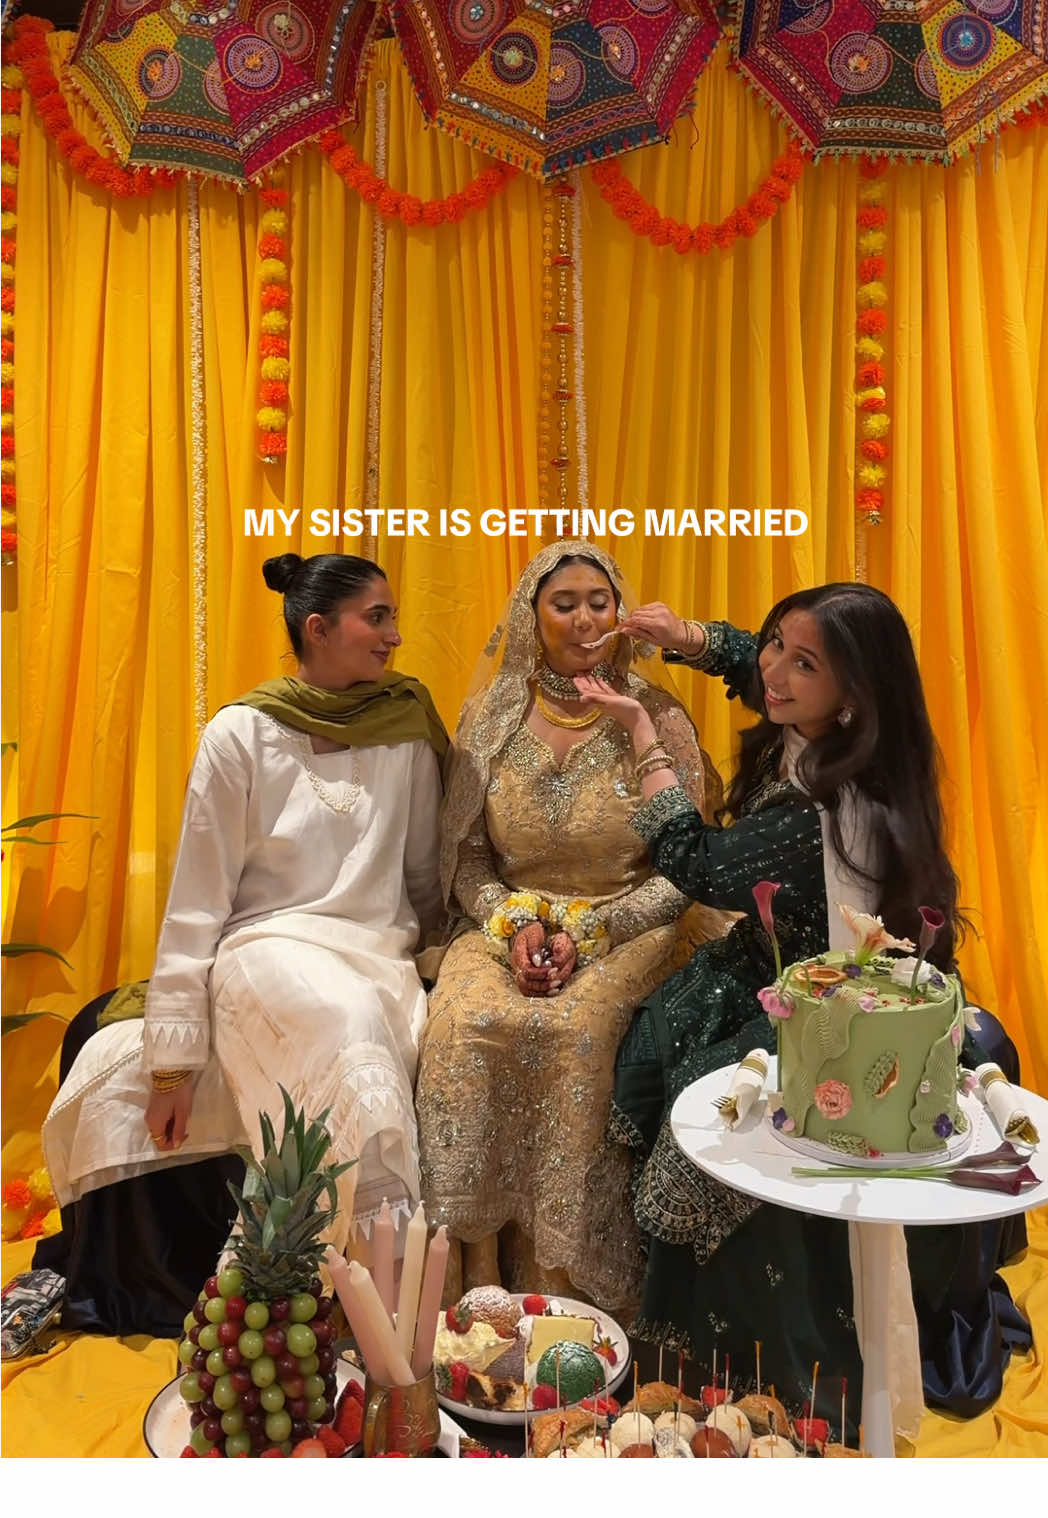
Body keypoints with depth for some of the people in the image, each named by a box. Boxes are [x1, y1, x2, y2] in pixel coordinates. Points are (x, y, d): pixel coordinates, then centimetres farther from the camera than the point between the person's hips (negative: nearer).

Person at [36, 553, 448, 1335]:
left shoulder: (407, 728, 5)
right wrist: (175, 1059, -5)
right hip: (268, 950, -3)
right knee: (352, 1032, -35)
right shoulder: (242, 735, -3)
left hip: (382, 960, 3)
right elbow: (197, 903, -3)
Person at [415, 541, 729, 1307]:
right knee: (463, 1019, -27)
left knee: (574, 1028, -31)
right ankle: (480, 1259, -11)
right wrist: (515, 922, -12)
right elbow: (464, 856, 7)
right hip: (510, 921, 3)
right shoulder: (491, 717, 5)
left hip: (626, 928, -2)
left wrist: (587, 933, -15)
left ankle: (555, 1272, -13)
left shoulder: (657, 719, -2)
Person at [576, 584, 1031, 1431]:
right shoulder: (805, 735, -7)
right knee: (652, 1045, 3)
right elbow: (753, 668, 15)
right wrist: (686, 637, -3)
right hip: (776, 967, 9)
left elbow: (698, 865, -21)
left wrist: (642, 733, -15)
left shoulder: (830, 813, -33)